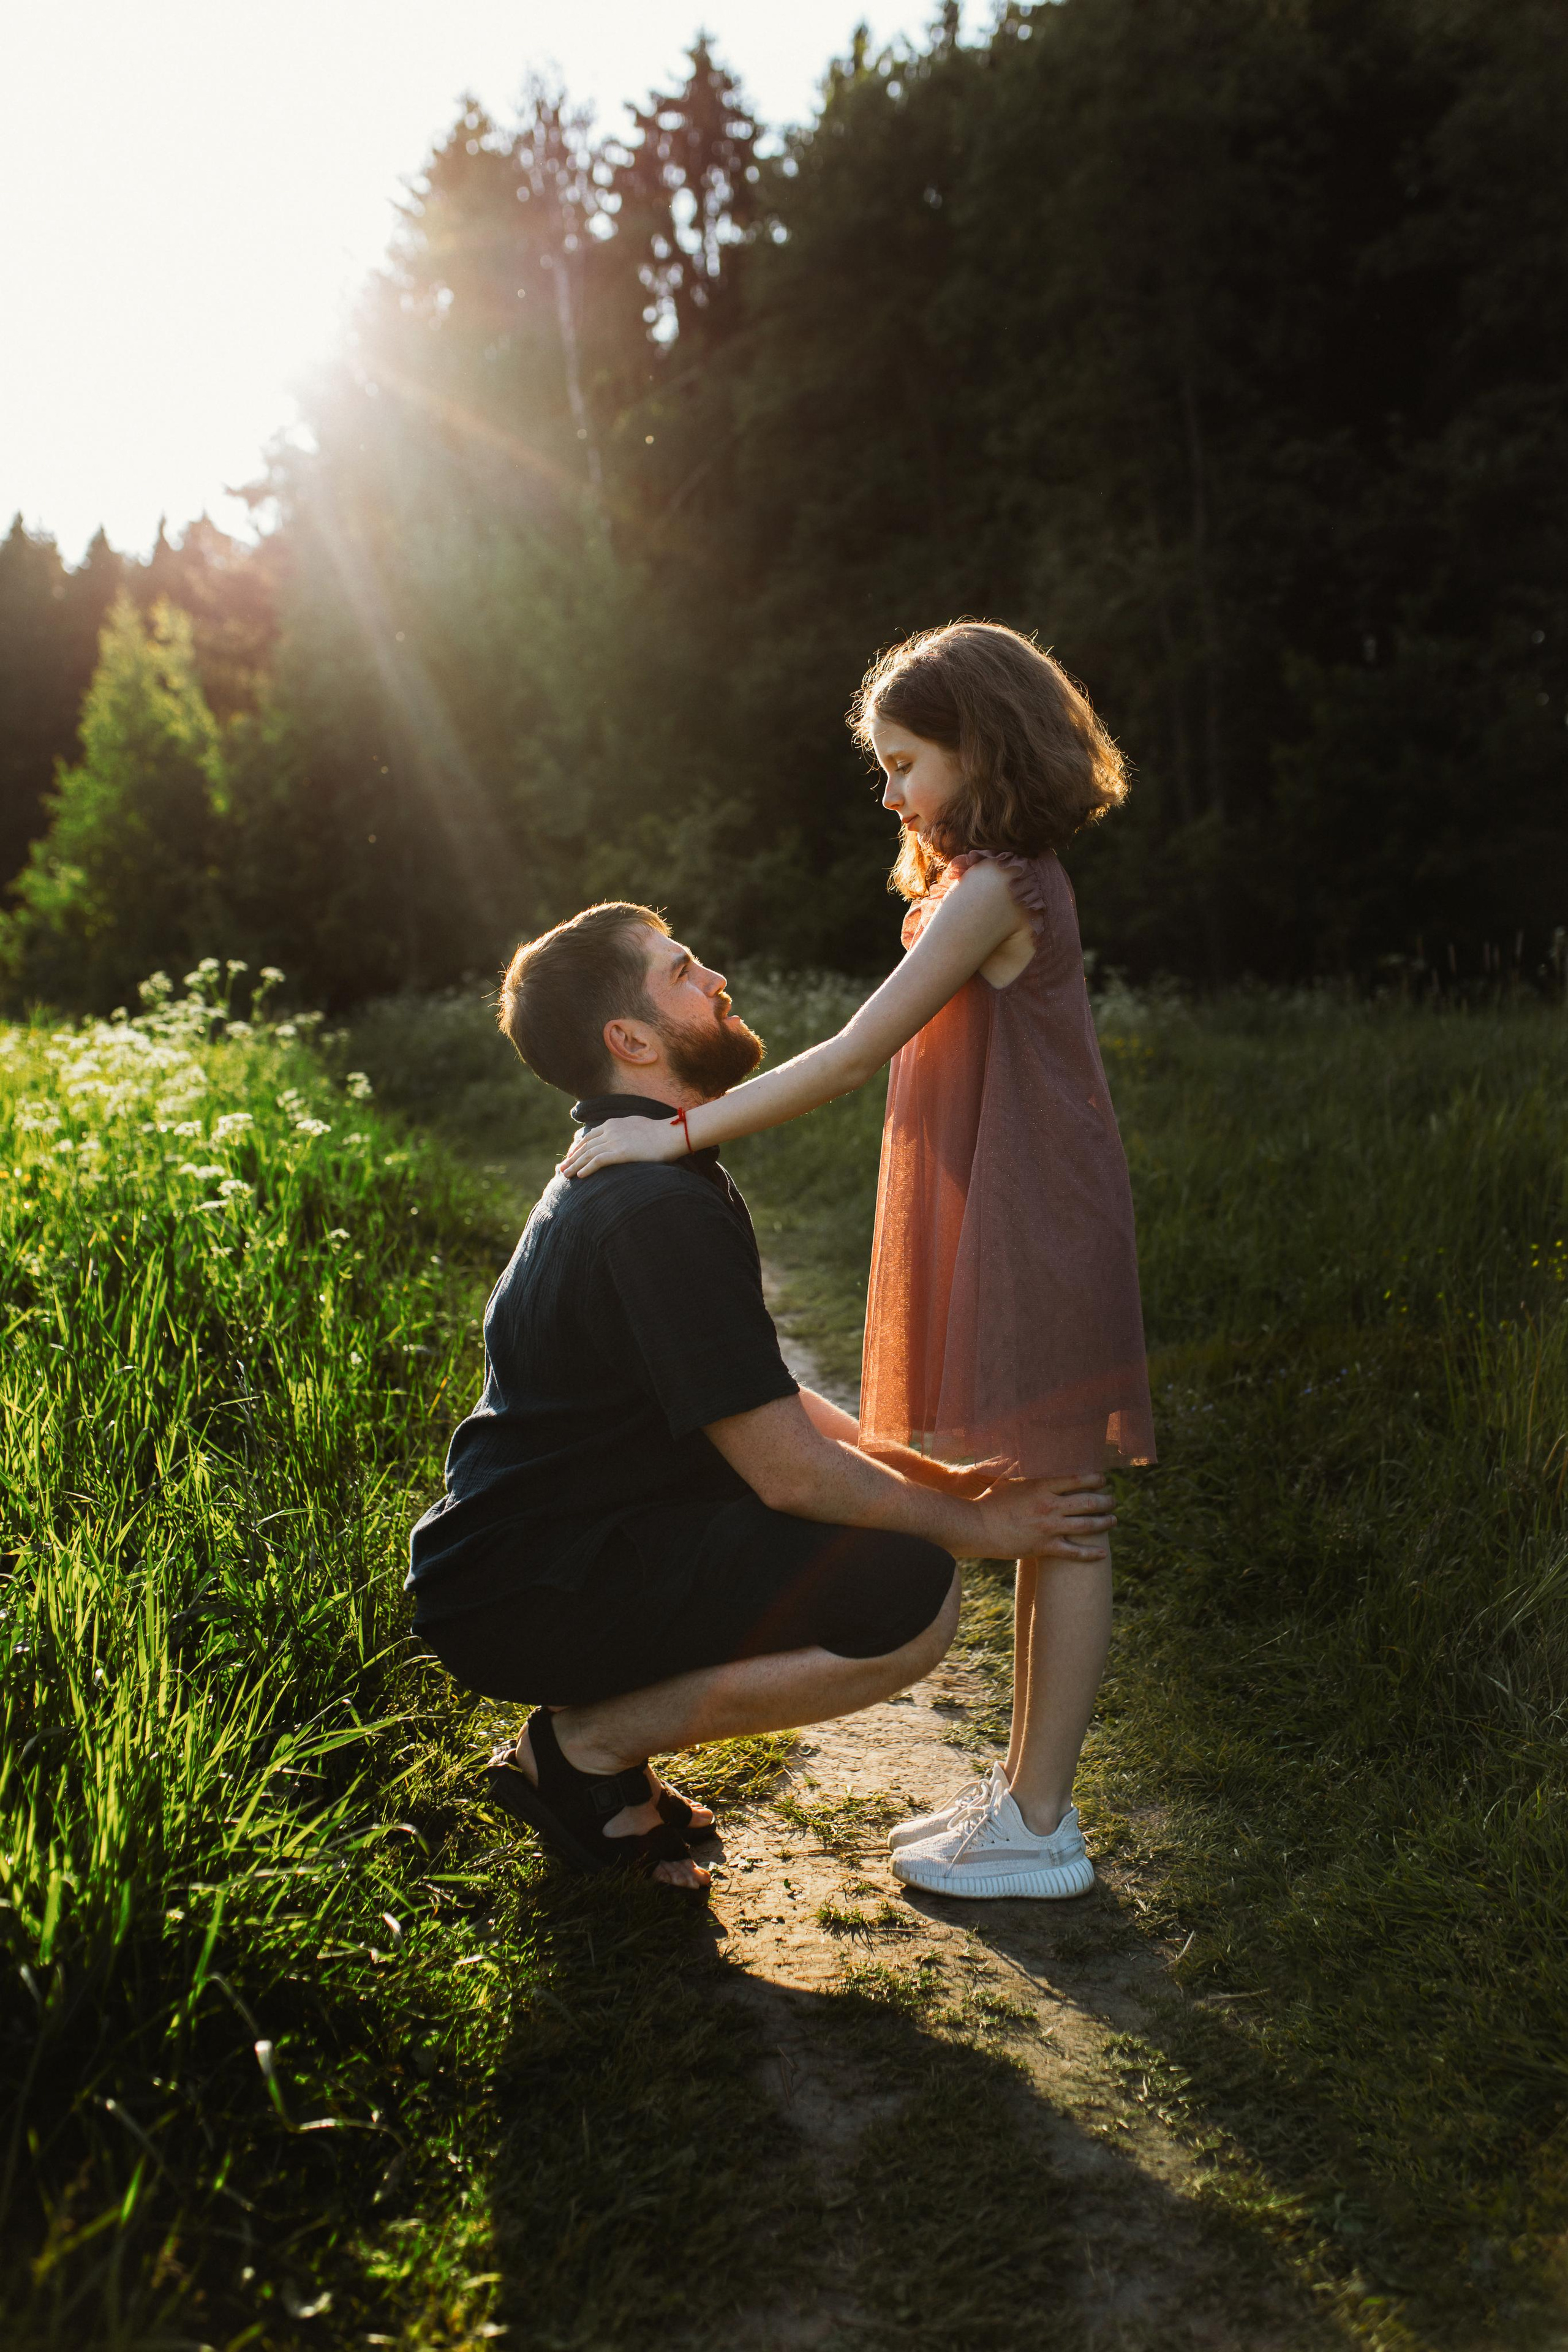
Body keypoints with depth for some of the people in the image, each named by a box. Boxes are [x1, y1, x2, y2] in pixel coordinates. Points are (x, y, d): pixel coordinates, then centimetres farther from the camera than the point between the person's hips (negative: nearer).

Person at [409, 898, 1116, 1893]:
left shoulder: (648, 1175, 11)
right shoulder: (656, 1209, -22)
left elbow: (764, 1402, 15)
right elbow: (789, 1470, -22)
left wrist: (937, 1476, 7)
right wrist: (977, 1525, -8)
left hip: (549, 1540, 10)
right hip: (522, 1598, -10)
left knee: (897, 1515, 15)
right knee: (911, 1594, -22)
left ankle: (601, 1723, 11)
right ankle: (588, 1743, -4)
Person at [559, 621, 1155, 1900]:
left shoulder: (993, 892, -15)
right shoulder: (1008, 883, 15)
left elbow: (852, 1055, -20)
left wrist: (679, 1134, -18)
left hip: (1030, 1243, -10)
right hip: (1000, 1240, 10)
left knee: (1054, 1527, -1)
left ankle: (1039, 1828, 11)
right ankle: (1025, 1787, 28)